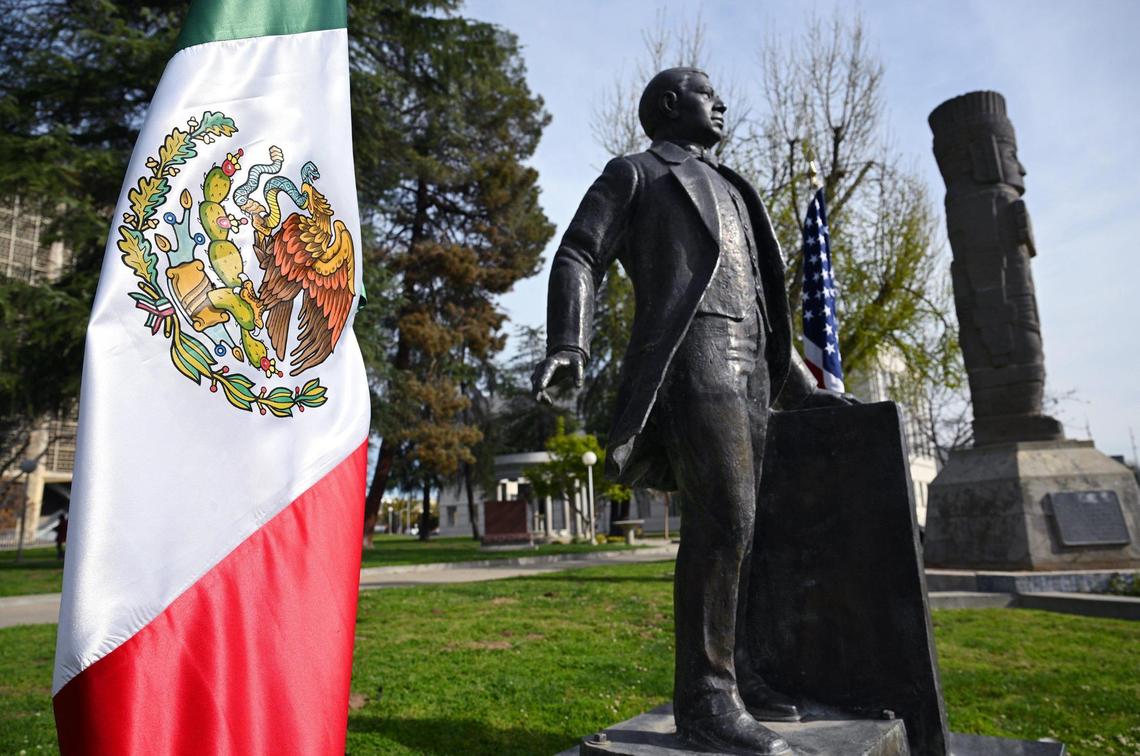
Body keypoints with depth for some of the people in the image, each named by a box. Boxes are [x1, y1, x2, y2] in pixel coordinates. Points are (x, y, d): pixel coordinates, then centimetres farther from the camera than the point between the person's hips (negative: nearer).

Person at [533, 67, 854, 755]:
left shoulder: (731, 192, 32)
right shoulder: (634, 174, 13)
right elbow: (579, 258, 0)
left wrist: (801, 385, 23)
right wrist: (568, 343, -20)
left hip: (748, 368, 8)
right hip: (689, 356, -8)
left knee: (738, 522, 5)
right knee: (723, 516, -19)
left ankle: (735, 672, 13)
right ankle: (704, 697, -12)